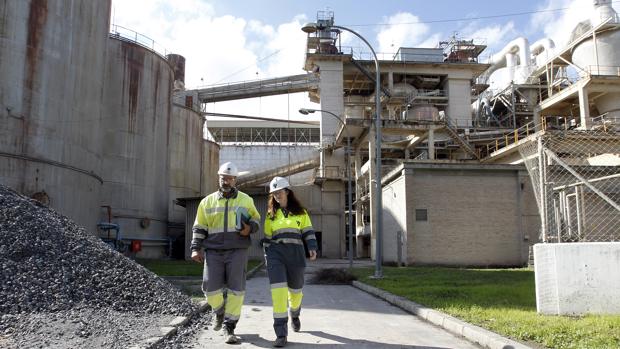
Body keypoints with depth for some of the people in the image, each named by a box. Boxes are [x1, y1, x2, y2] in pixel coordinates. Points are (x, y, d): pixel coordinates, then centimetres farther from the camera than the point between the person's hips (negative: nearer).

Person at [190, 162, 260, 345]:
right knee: (211, 289, -3)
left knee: (236, 289, -5)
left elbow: (255, 218, 18)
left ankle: (229, 328, 7)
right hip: (214, 252, 1)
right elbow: (199, 228, 13)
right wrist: (196, 249, 2)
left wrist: (250, 228, -5)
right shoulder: (207, 201, 9)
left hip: (237, 251, -1)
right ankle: (220, 312, 29)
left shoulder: (245, 200, 7)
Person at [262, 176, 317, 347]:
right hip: (276, 254, 0)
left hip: (295, 253, 1)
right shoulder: (270, 214, 12)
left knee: (295, 289, 13)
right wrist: (267, 258, 11)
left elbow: (308, 231, 4)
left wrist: (312, 248, -12)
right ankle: (281, 334, -14)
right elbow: (267, 238, 15)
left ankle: (294, 314, 48)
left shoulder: (300, 211, 9)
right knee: (278, 290, -16)